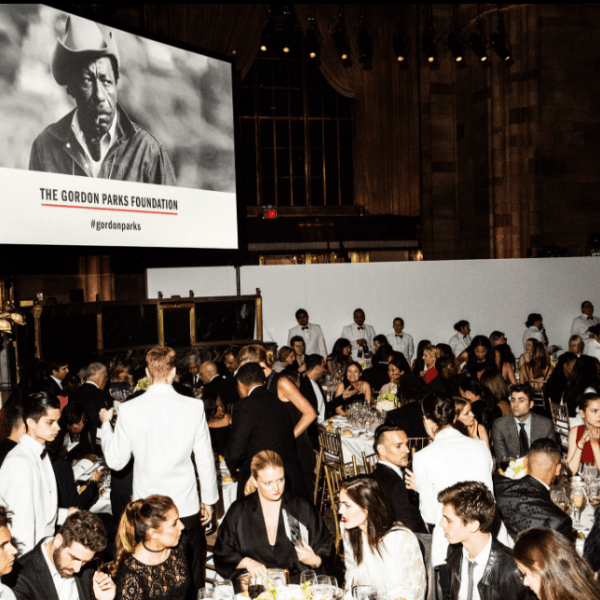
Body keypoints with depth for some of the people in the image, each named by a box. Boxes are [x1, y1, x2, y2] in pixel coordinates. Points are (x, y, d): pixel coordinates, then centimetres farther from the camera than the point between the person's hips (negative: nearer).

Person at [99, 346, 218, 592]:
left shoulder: (129, 409, -8)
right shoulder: (193, 407, -10)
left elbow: (116, 461, 1)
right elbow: (205, 458, -3)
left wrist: (105, 424, 17)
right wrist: (208, 500, 11)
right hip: (186, 507, -1)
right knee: (191, 579, 13)